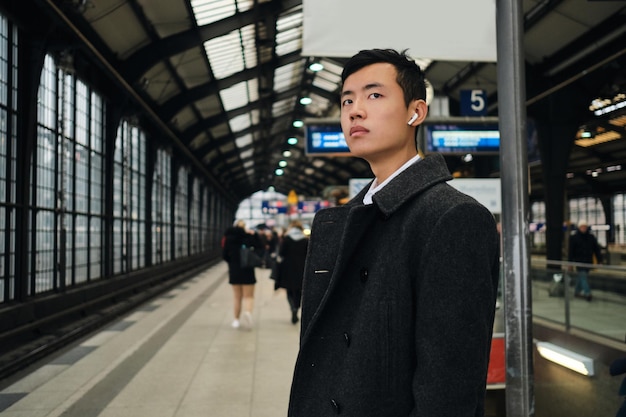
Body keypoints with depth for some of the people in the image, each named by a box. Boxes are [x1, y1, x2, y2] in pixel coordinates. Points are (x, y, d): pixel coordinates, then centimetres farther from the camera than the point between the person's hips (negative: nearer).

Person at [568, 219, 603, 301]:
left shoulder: (591, 237, 6)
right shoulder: (574, 238, -4)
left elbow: (597, 249, 8)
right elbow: (571, 251, -4)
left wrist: (599, 260, 3)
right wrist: (570, 263, -6)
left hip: (588, 261, 4)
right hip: (579, 260, -4)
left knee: (581, 276, 11)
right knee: (583, 276, -10)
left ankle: (577, 291, 24)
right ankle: (587, 293, -14)